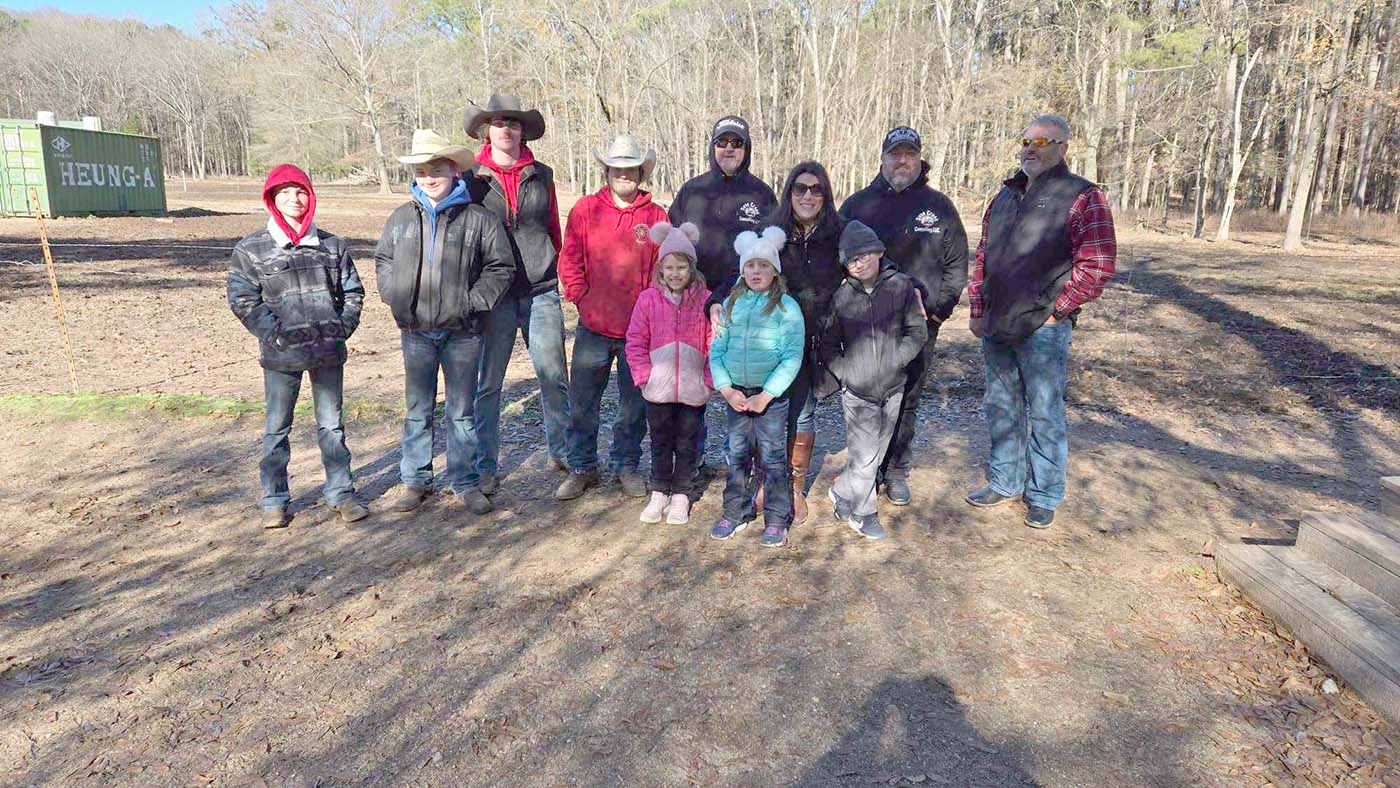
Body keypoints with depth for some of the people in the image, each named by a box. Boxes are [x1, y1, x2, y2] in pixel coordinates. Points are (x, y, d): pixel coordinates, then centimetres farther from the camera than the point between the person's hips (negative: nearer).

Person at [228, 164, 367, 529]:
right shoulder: (250, 250, 0)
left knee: (331, 424, 11)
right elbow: (242, 299, -3)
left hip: (328, 350, 2)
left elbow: (353, 291, 12)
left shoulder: (332, 246, 7)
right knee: (276, 428, 7)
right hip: (281, 355, -2)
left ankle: (341, 493, 21)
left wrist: (343, 328, 0)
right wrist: (274, 334, -11)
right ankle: (273, 501, 19)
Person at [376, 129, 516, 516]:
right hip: (415, 332, 3)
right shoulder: (402, 218, 6)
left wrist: (473, 302, -10)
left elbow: (502, 266, -2)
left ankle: (465, 482, 19)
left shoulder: (478, 219, -4)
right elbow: (383, 261, 17)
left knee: (462, 411, 7)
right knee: (417, 410, 12)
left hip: (462, 332, -3)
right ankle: (415, 481, 24)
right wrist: (396, 297, 3)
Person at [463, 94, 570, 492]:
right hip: (494, 294, -1)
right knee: (488, 382, 4)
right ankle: (486, 466, 14)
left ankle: (563, 450, 19)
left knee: (553, 374, 2)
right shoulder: (472, 178, 4)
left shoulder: (541, 175, 9)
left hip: (541, 290, 1)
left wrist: (560, 272, 9)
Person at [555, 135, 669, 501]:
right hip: (593, 326, 0)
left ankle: (627, 466, 27)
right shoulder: (585, 209, 3)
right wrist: (582, 298, -5)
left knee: (634, 404, 10)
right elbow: (569, 261, 3)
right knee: (582, 403, 6)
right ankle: (582, 467, 23)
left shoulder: (656, 216, 3)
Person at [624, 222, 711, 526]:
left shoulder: (705, 300, -4)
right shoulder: (648, 299, -1)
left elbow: (715, 344, -2)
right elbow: (635, 341, 1)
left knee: (686, 443, 11)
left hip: (693, 389, -1)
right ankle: (659, 493, 27)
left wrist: (709, 379, -8)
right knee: (660, 442, 13)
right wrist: (644, 374, -7)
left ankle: (681, 495, 25)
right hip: (658, 387, 1)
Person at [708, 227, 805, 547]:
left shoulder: (786, 306, -7)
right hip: (736, 394, 4)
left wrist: (766, 394, -16)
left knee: (772, 457, 4)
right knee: (737, 455, 13)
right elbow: (716, 349, 4)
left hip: (772, 394, -3)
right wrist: (726, 389, -7)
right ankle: (735, 513, 27)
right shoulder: (730, 304, 5)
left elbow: (792, 358, -12)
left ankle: (776, 520, 16)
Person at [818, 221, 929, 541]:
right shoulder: (842, 297, -1)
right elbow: (828, 346, 6)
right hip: (857, 391, -2)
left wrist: (895, 361, -11)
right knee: (865, 456, -4)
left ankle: (842, 493, 35)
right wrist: (845, 372, -7)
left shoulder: (902, 286, -3)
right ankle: (863, 513, 17)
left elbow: (918, 331, 0)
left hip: (891, 389, 2)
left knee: (877, 452, 13)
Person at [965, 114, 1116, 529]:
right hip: (995, 329, 6)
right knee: (1001, 409, 16)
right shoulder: (1005, 196, 13)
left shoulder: (1082, 198, -7)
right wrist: (978, 311, 10)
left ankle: (1044, 496, 18)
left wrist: (1053, 310, -12)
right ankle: (1005, 482, 32)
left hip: (1043, 330, -6)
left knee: (1045, 414, 3)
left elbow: (1098, 266, -13)